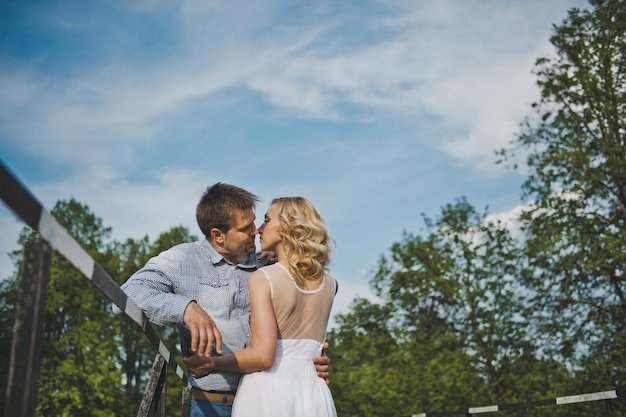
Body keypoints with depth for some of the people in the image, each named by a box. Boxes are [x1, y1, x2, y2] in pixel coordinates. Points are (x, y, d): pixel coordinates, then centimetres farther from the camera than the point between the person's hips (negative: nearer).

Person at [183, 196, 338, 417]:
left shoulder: (262, 278, -9)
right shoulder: (330, 285, 7)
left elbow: (262, 355, -17)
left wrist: (210, 363, -3)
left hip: (268, 391, -5)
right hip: (313, 393, 5)